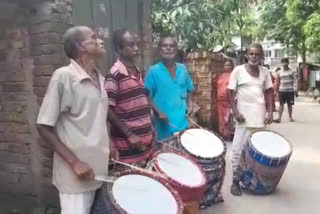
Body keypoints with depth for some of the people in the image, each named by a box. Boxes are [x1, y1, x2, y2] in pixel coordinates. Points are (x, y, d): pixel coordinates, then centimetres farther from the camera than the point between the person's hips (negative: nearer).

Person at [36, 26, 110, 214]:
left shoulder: (100, 78, 6)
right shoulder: (63, 76, -14)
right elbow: (44, 127, -13)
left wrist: (110, 147, 7)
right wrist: (74, 162, -16)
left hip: (101, 169, 7)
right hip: (76, 173, -6)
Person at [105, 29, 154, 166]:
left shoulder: (138, 73, 10)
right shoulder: (114, 75, -16)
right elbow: (107, 110, -19)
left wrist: (150, 127, 12)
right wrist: (129, 135, -19)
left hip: (146, 141, 8)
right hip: (128, 144, -8)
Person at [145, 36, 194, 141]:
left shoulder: (183, 69, 6)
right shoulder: (153, 71, -8)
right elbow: (146, 96, -8)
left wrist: (189, 104, 2)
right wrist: (158, 112, -18)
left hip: (182, 121, 5)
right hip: (164, 124, -4)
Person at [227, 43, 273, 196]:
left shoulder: (265, 72, 8)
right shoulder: (238, 70, -3)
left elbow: (269, 92, 14)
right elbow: (230, 92, -4)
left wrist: (270, 111, 4)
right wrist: (235, 112, -12)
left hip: (260, 116, 4)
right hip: (244, 116, -4)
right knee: (239, 149, -1)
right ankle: (236, 180, 10)